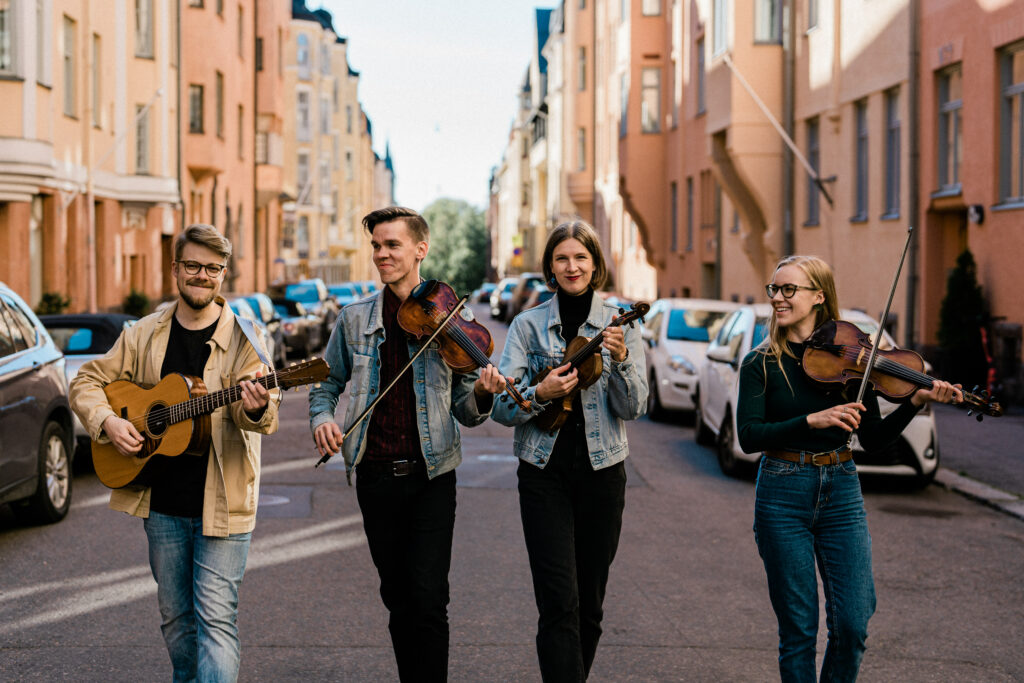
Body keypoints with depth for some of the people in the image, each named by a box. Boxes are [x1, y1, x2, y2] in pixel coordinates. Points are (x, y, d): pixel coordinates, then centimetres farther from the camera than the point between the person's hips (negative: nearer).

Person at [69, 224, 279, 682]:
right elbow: (88, 381, 13)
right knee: (175, 616, 15)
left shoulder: (243, 336, -6)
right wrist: (107, 421, -7)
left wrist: (255, 409, -39)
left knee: (216, 618, -7)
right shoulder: (144, 335, 6)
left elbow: (257, 414, -15)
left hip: (221, 503, -4)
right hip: (162, 502, 4)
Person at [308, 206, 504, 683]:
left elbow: (465, 412, 1)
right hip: (376, 477, 3)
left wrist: (481, 393, -22)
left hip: (431, 476, -2)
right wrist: (321, 419, -6)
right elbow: (328, 383, 15)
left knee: (428, 599, -10)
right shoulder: (355, 318, 5)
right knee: (397, 598, 11)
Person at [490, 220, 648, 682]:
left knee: (589, 603, 9)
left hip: (602, 470, 1)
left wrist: (620, 360, -20)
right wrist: (540, 394, -21)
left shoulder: (620, 324, 4)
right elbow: (500, 407, -3)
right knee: (559, 604, -10)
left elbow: (633, 408, -4)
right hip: (544, 472, -1)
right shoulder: (528, 325, 2)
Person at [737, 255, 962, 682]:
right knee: (798, 628, 2)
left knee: (852, 624, -2)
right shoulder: (760, 365, -1)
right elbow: (748, 436, -13)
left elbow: (872, 438, 2)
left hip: (840, 493, 2)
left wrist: (915, 402, -13)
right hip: (783, 497, -1)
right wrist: (812, 421, -25)